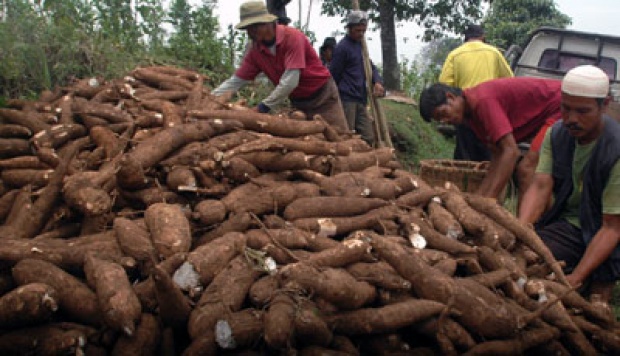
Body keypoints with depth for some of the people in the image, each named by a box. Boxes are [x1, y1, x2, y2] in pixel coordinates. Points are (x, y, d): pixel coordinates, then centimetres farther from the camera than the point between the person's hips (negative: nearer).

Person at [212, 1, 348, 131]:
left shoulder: (292, 37, -25)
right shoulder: (255, 51, -6)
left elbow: (290, 81, -30)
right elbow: (235, 81, -3)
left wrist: (263, 107, -27)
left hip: (322, 96, -5)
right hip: (298, 102, 5)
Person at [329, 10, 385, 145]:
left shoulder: (360, 45, 17)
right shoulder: (342, 47, -9)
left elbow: (371, 67, 17)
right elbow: (334, 75, -6)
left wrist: (378, 82, -4)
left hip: (360, 100, 8)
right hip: (347, 99, -8)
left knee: (368, 138, 7)